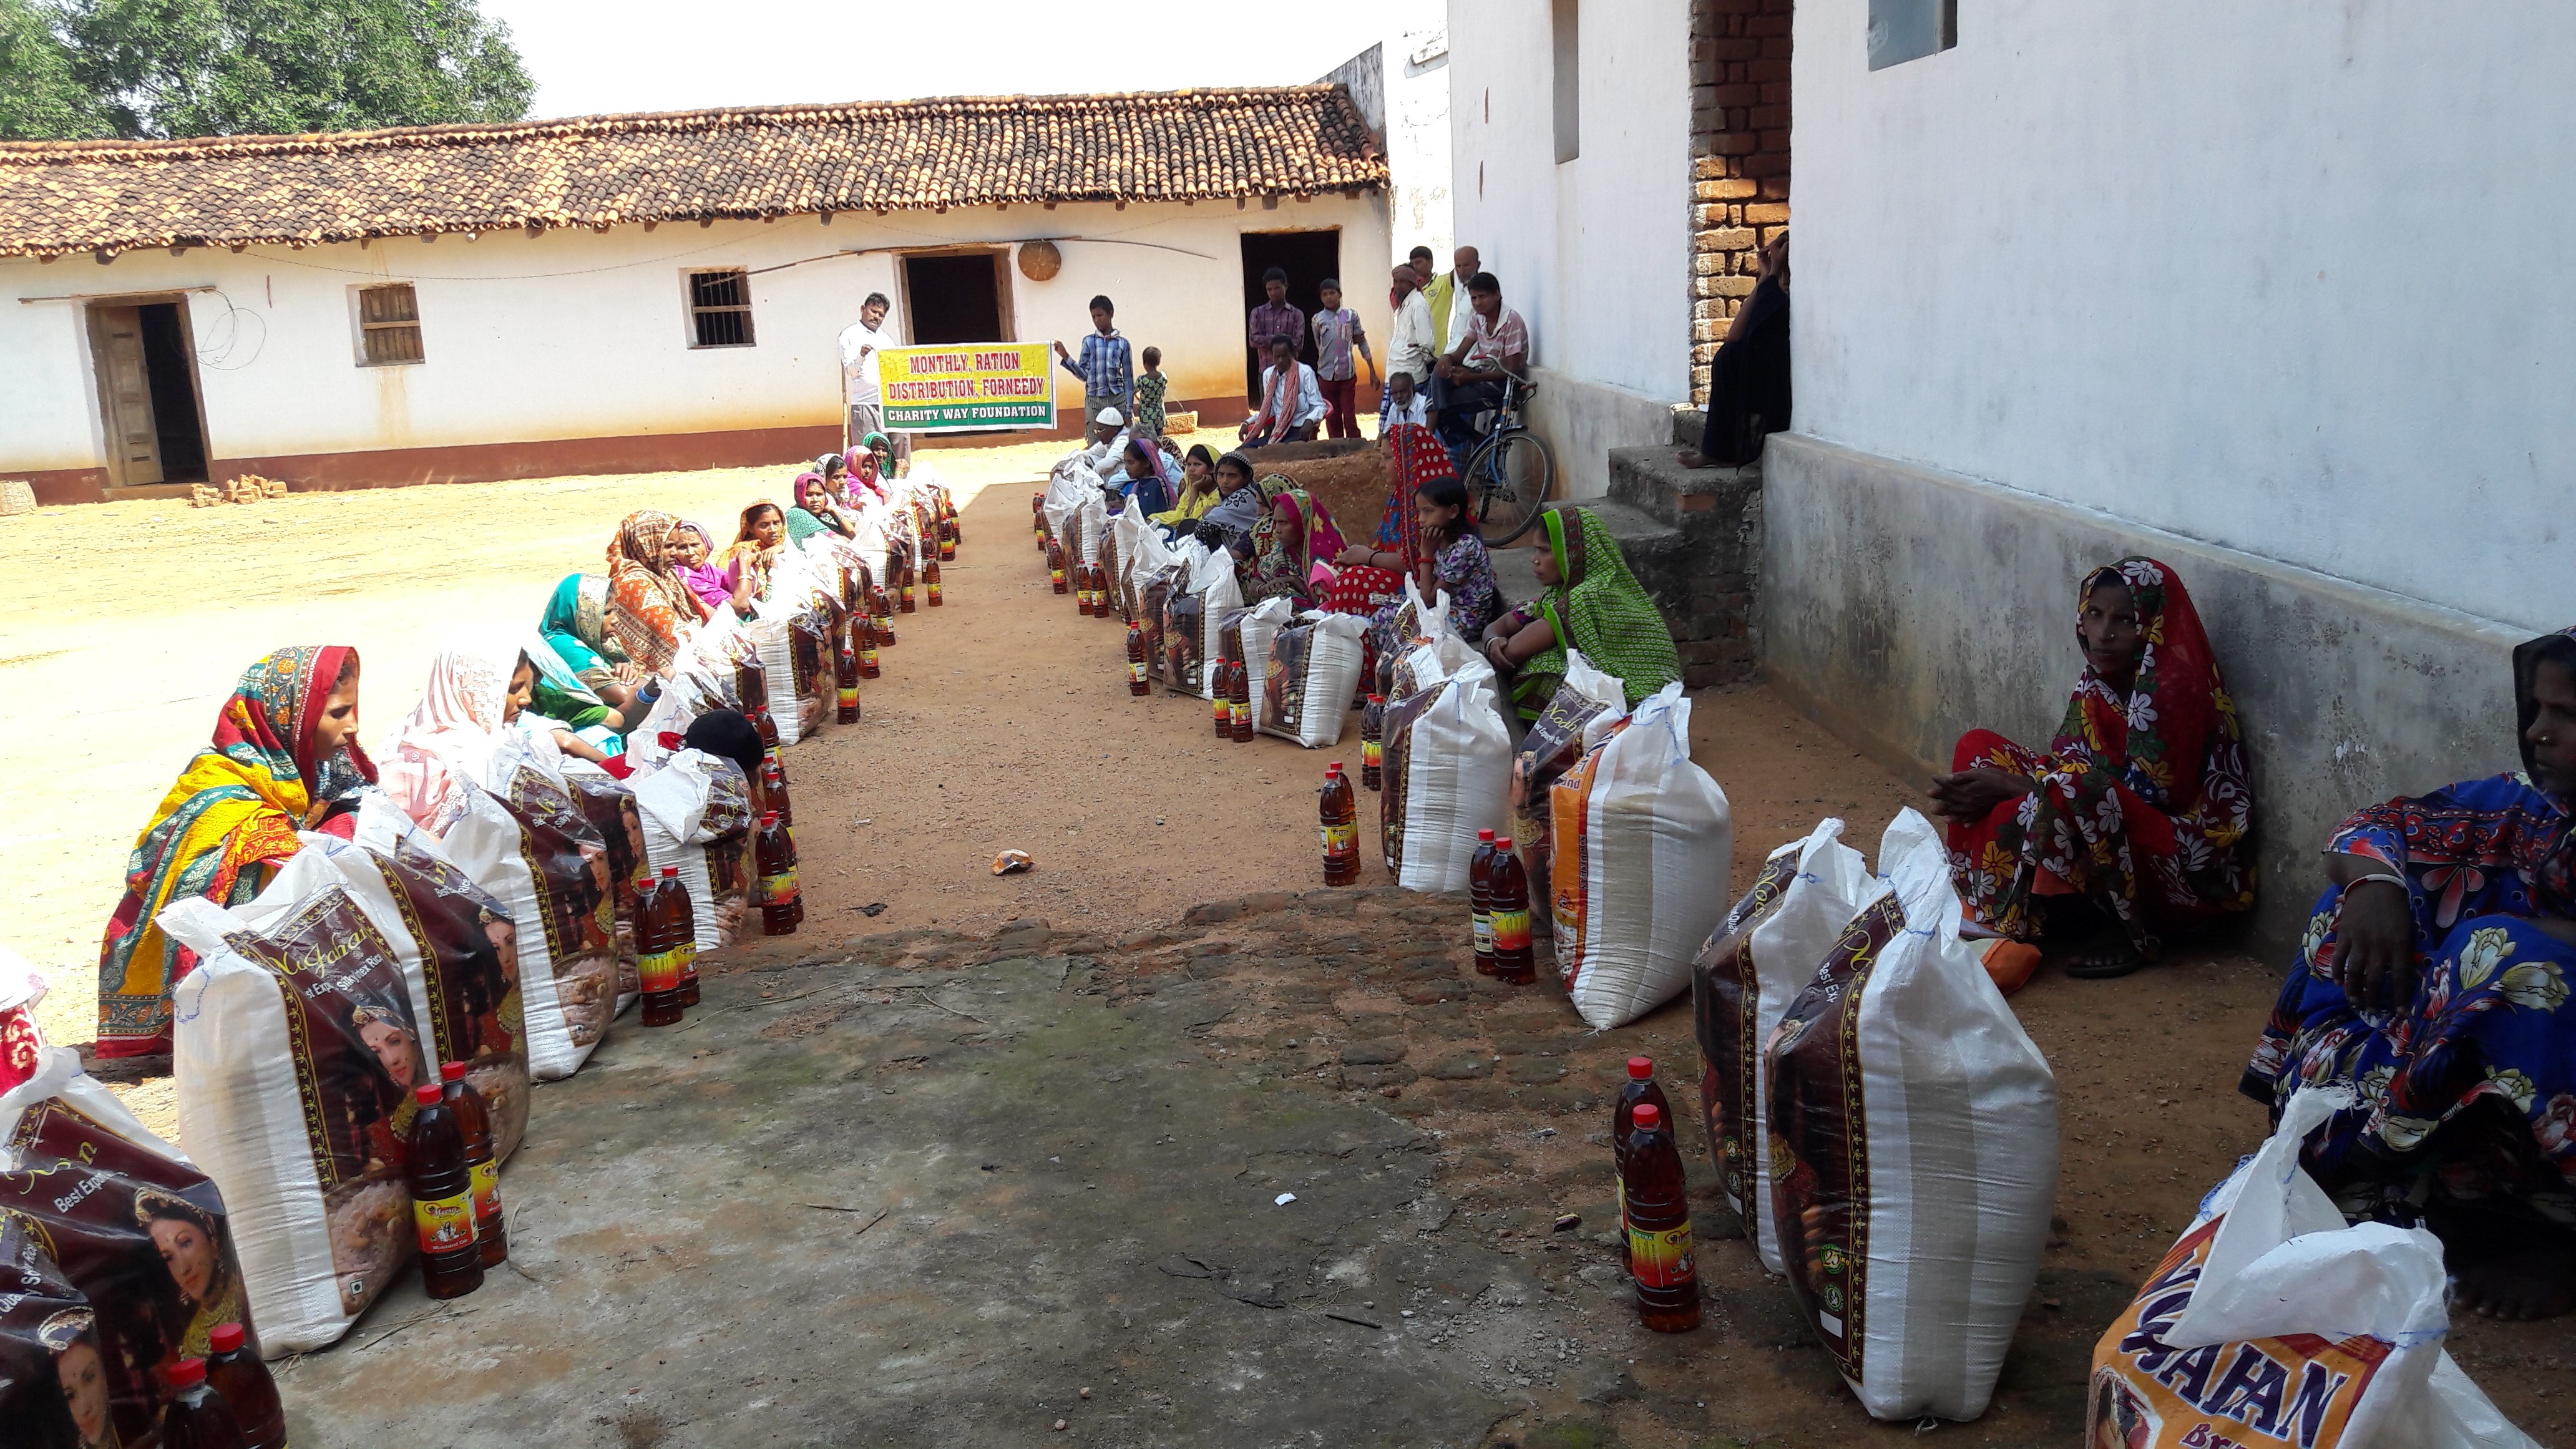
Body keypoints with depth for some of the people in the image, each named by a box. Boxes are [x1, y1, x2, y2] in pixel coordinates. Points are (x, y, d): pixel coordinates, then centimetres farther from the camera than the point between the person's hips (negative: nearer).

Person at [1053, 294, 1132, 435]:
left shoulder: (1122, 343, 4)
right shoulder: (1089, 342, 7)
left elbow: (1128, 379, 5)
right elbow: (1084, 375, 4)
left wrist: (1128, 410, 1)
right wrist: (1065, 357, -8)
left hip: (1117, 400, -1)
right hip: (1093, 401, 1)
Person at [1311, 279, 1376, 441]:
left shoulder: (1351, 315, 1)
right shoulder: (1318, 319, 2)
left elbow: (1362, 343, 5)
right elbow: (1319, 347, 11)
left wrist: (1372, 372, 3)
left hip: (1348, 374, -1)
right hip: (1326, 375, 1)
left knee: (1350, 417, -2)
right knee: (1332, 418, 7)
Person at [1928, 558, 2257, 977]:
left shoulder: (2173, 687, -19)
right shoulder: (2100, 681, 4)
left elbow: (2143, 793, -21)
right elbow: (2063, 762, 1)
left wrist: (2013, 786, -21)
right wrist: (1985, 791, -19)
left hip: (2195, 868, -9)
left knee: (2075, 794, -37)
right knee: (1979, 748, 1)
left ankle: (2128, 929, -14)